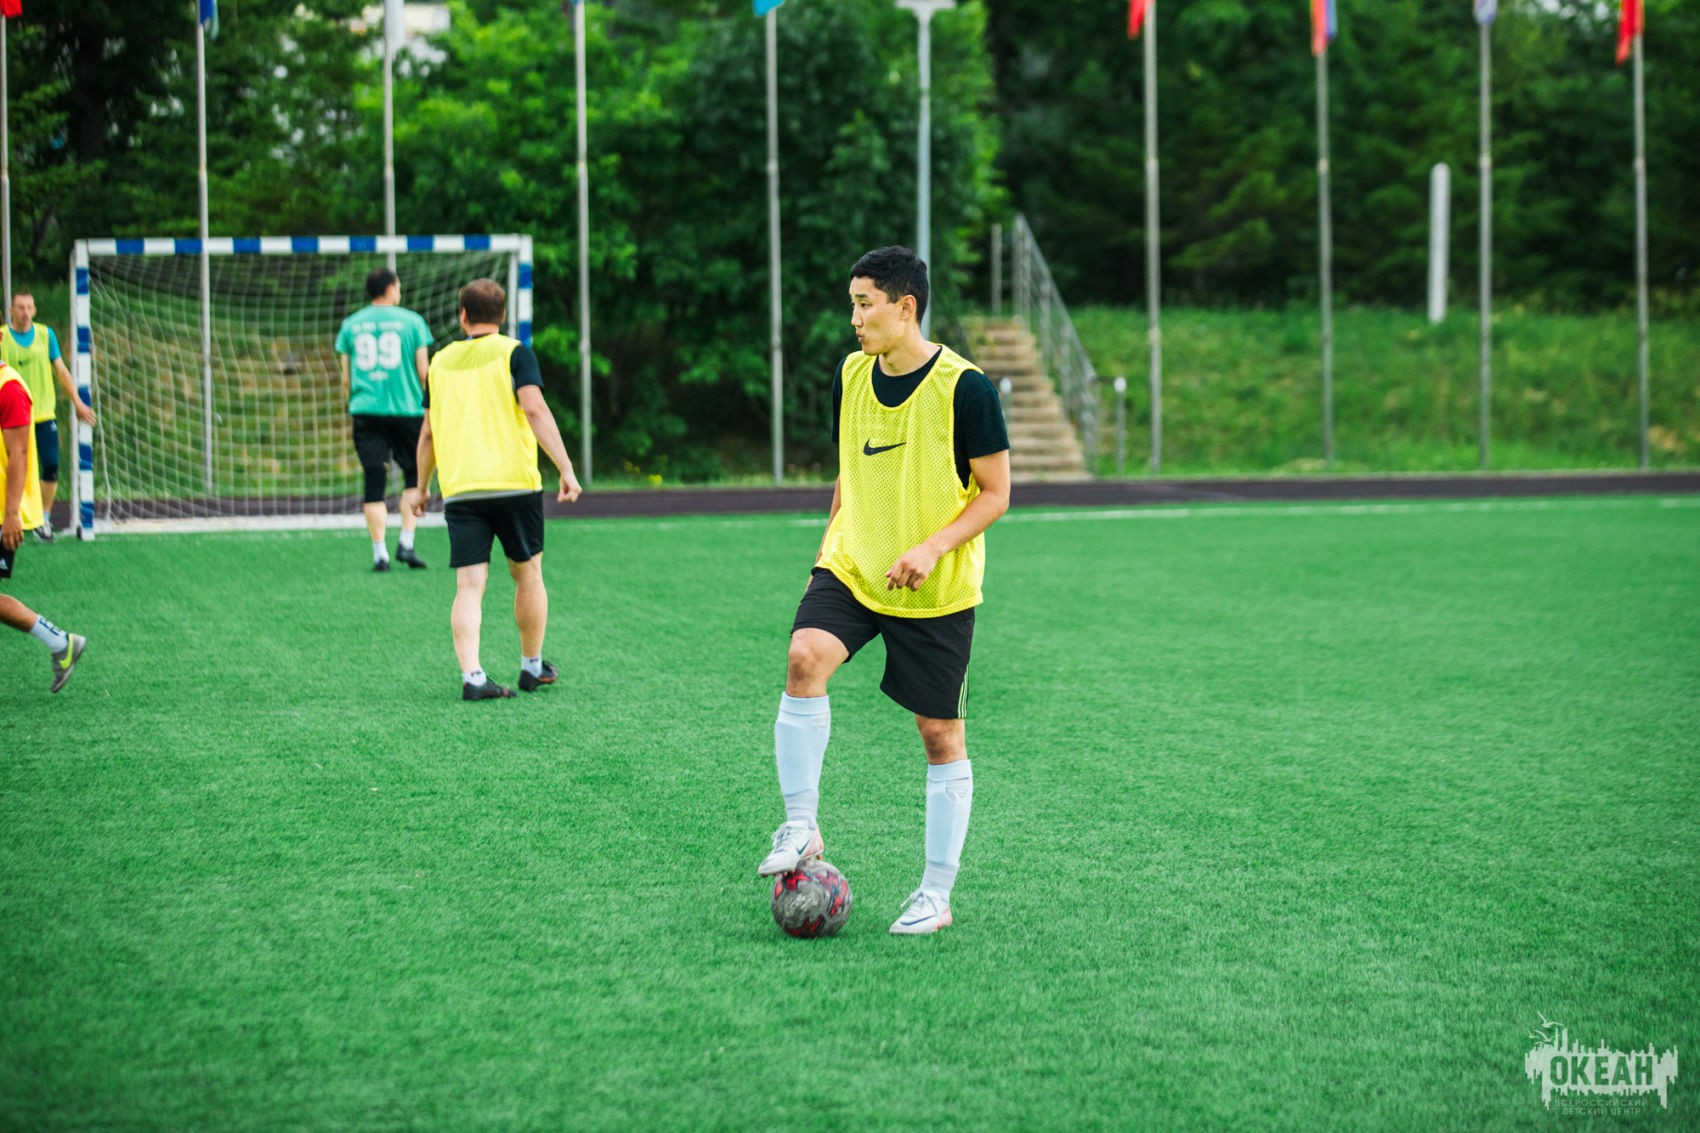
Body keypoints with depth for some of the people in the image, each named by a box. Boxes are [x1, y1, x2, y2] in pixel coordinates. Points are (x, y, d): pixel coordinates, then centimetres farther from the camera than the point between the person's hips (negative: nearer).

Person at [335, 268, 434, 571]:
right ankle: (406, 543, 5)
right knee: (414, 475, 13)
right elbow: (423, 372, 0)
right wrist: (430, 404, 14)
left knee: (374, 481, 2)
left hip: (365, 410, 2)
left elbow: (346, 378, 11)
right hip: (406, 409, -2)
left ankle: (380, 552, -1)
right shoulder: (411, 321, 1)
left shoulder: (351, 324, 9)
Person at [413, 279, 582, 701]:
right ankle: (533, 667, 23)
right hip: (514, 483, -2)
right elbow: (535, 409, -12)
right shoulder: (513, 352, 1)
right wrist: (566, 468, -14)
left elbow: (428, 432, 17)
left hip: (459, 489, 3)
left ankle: (471, 674, -17)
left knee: (469, 587, -2)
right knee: (528, 575, 14)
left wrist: (422, 487, 28)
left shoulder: (441, 361, 13)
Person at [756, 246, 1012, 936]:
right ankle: (800, 827, -15)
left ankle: (936, 894, 13)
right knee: (804, 657, -25)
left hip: (938, 593, -4)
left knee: (940, 734, 2)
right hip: (852, 568, 4)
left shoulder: (964, 387, -12)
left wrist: (933, 547, -22)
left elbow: (996, 494, -9)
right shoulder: (852, 375, 5)